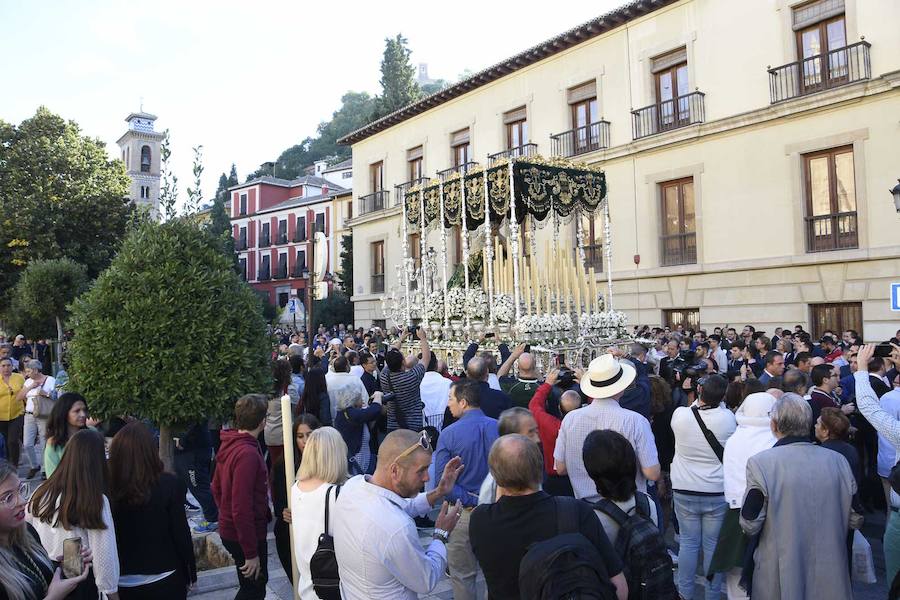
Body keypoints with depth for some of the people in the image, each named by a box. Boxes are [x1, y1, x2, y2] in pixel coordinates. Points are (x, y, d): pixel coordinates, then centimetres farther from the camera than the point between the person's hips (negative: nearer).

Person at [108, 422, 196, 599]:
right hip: (164, 580, -2)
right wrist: (190, 573, 1)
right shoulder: (169, 484, -18)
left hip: (123, 583, 2)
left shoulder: (107, 487, -13)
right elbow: (181, 533, -12)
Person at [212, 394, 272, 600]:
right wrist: (251, 553, -22)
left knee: (258, 582, 23)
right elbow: (242, 508, -28)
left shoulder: (228, 445, 3)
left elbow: (216, 488, 15)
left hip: (228, 529, 9)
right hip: (247, 535, -9)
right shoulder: (247, 454, -26)